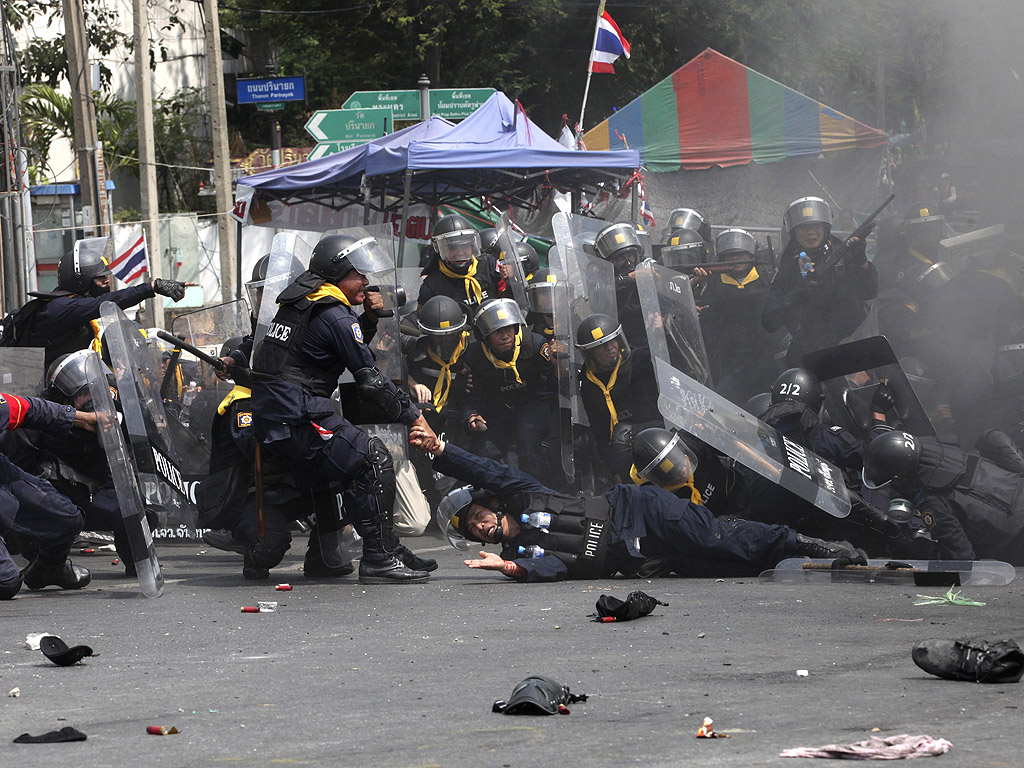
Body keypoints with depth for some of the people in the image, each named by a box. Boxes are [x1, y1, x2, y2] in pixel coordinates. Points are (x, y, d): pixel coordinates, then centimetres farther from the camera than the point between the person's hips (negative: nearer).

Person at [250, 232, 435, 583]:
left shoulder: (301, 302, 18)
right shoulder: (334, 315, -11)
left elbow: (352, 347, 29)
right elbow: (370, 378, -11)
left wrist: (368, 317, 11)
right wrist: (413, 415, -3)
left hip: (269, 416, 10)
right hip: (297, 418, -10)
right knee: (373, 459, -10)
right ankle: (380, 558, -12)